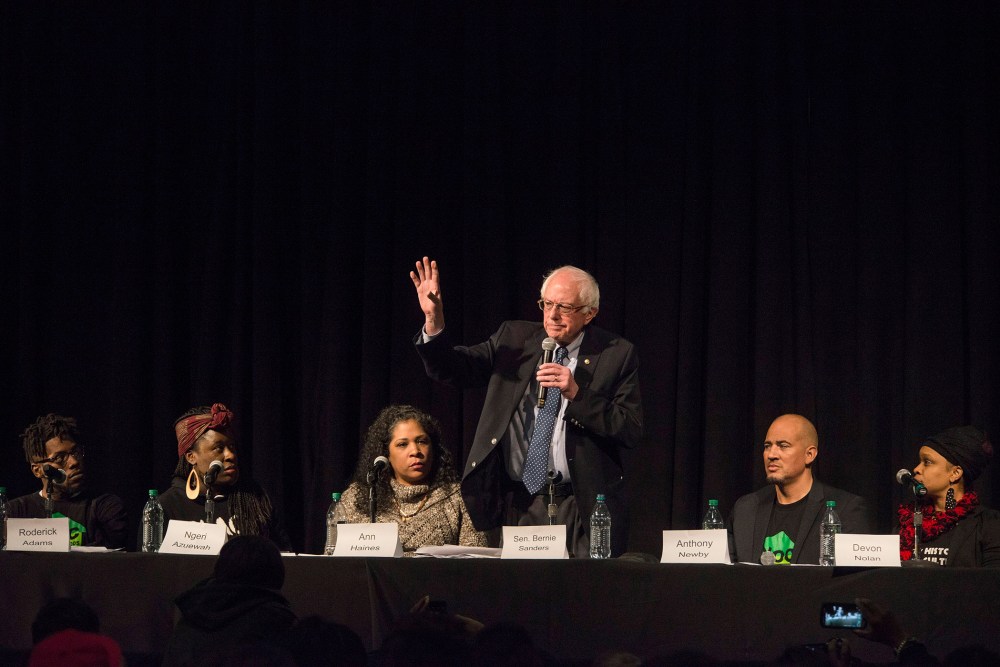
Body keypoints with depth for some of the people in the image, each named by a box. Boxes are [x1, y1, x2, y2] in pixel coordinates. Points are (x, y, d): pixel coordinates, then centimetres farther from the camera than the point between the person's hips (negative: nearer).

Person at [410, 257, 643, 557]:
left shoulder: (617, 354, -2)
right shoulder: (514, 339, 8)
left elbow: (632, 431, -8)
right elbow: (452, 370, 2)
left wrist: (577, 394, -19)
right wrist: (434, 321, -15)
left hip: (580, 506, -2)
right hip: (518, 503, 2)